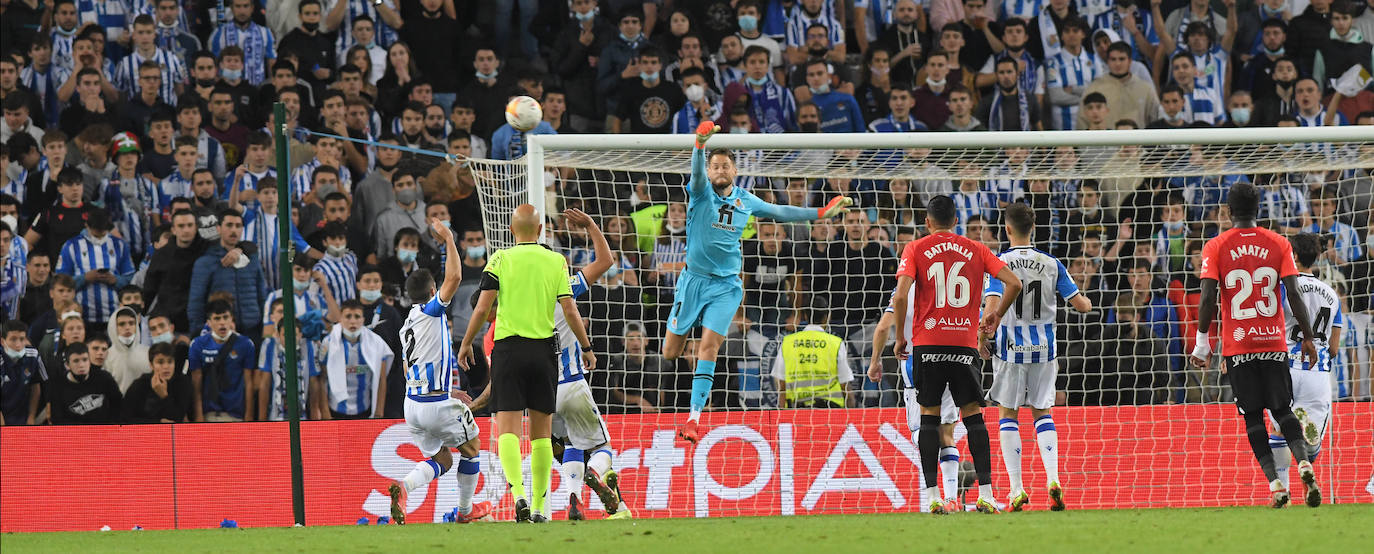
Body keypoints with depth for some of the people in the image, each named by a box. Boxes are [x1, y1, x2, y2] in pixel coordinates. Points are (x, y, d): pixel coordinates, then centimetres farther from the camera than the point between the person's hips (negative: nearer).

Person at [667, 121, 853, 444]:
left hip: (725, 285, 1)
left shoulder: (746, 201, 9)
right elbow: (698, 173, -24)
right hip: (694, 280, -1)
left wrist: (821, 213, 20)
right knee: (670, 354, -4)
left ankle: (694, 418, -13)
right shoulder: (701, 193, -3)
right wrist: (700, 143, -45)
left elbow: (780, 212, 23)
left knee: (709, 346, -14)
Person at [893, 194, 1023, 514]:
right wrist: (996, 316, 17)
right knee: (973, 416, 5)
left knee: (929, 416, 5)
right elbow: (1013, 283, 2)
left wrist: (900, 338, 2)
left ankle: (932, 496, -3)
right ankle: (985, 493, -4)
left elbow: (900, 296, -9)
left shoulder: (916, 250, 3)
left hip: (927, 343, -1)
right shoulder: (975, 250, 9)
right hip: (964, 343, 1)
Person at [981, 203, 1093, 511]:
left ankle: (1016, 489, -1)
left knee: (1008, 415, 7)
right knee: (1042, 413, 12)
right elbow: (1080, 305, 2)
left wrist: (984, 340, -6)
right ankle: (1053, 479, -7)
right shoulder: (1051, 264, 1)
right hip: (1043, 347, 3)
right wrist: (1087, 304, 25)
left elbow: (992, 307, -20)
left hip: (1010, 347, -3)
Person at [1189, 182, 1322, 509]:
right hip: (1274, 343, 1)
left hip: (1237, 346, -1)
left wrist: (1202, 342, -3)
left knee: (1253, 416, 4)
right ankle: (1304, 462, -18)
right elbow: (1294, 294, -4)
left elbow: (1208, 297, -9)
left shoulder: (1215, 248, -1)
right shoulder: (1279, 245, 2)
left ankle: (1275, 483, -9)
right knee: (1283, 409, 9)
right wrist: (1308, 338, 2)